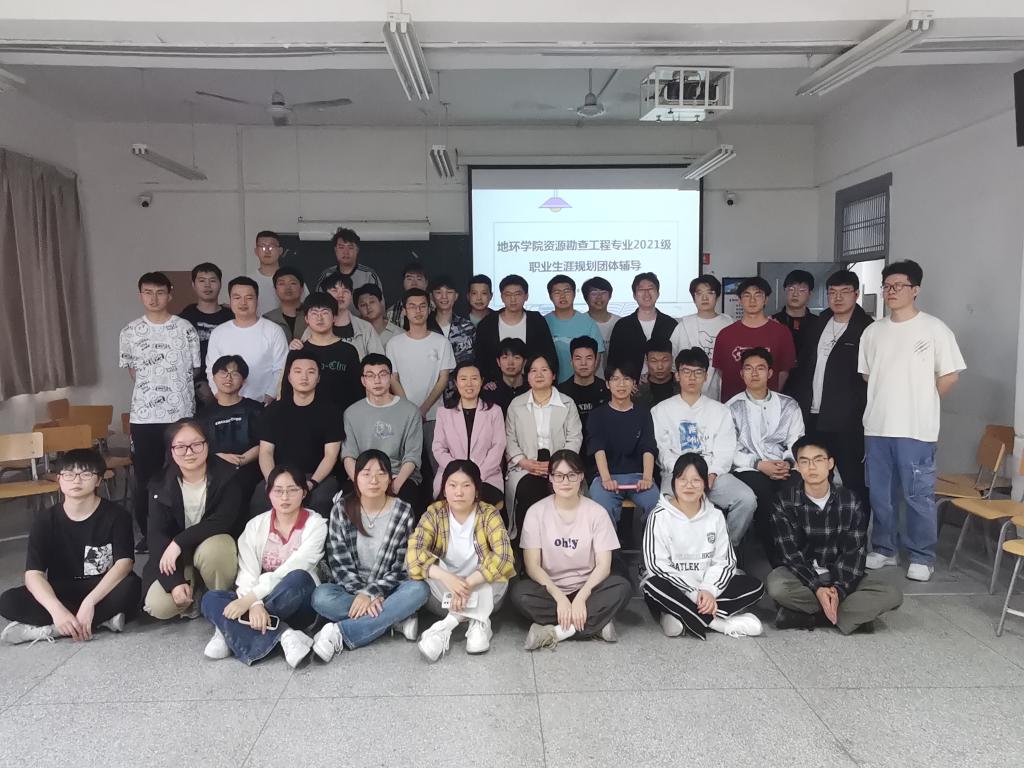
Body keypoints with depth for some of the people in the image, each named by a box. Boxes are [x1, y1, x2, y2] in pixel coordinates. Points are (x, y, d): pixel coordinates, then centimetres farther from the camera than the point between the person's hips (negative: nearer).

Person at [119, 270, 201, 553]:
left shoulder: (185, 328, -1)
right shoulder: (130, 333, 6)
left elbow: (193, 370, 5)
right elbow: (132, 370, 16)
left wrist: (172, 389, 6)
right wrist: (151, 389, 10)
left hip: (181, 414, -2)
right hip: (143, 416, 2)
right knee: (145, 478, 7)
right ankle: (147, 534, 22)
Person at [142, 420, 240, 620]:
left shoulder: (225, 477, -13)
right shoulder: (160, 486, -7)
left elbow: (222, 522, -22)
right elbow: (157, 535, -14)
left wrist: (179, 542, -29)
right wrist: (175, 581, -25)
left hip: (216, 550, -2)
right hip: (177, 559, 2)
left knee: (212, 549, -37)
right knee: (159, 607, -22)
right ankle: (193, 596, 12)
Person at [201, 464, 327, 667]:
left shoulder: (315, 524, -8)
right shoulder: (256, 525, 1)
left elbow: (289, 571, -19)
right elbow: (246, 573, -11)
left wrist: (250, 598, -27)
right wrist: (255, 604, -30)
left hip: (298, 604, -3)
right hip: (256, 599, 3)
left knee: (297, 578, -36)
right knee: (211, 599, -21)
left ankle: (231, 631, -20)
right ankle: (284, 635, -32)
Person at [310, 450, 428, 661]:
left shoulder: (403, 512, -5)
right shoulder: (342, 509, -3)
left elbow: (402, 566, -7)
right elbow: (338, 561, -7)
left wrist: (372, 593, -20)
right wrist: (361, 593, -21)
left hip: (387, 590, 0)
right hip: (352, 589, 0)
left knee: (419, 589, -31)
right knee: (321, 597, -31)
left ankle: (340, 634, -28)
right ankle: (395, 617, -20)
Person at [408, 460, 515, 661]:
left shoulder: (489, 514, -13)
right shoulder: (434, 513, -10)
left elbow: (504, 556, -27)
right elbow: (413, 553, -24)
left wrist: (468, 583, -38)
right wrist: (447, 578, -40)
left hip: (483, 594, 0)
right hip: (441, 595, 1)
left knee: (494, 567, -29)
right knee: (433, 566, -28)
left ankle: (450, 621, -30)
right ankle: (477, 621, -31)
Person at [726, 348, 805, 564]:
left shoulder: (788, 405, 16)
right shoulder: (732, 408, 8)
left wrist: (788, 462, -12)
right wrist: (759, 464, -14)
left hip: (783, 468, 2)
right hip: (748, 469, -2)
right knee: (762, 491, -34)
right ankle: (777, 560, -20)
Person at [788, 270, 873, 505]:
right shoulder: (817, 325, 13)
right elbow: (801, 366, 16)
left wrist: (865, 419, -15)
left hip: (847, 423, -6)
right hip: (810, 418, 6)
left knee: (854, 484, 1)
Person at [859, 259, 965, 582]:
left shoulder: (934, 328, -4)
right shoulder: (872, 331, 9)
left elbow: (950, 375, -2)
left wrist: (920, 402, 4)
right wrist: (889, 400, 11)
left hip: (916, 429, -4)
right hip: (876, 427, 4)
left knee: (919, 496, 1)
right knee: (880, 495, 12)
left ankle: (921, 557, 14)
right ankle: (884, 549, 25)